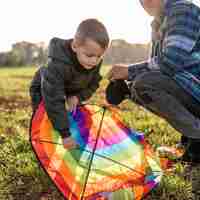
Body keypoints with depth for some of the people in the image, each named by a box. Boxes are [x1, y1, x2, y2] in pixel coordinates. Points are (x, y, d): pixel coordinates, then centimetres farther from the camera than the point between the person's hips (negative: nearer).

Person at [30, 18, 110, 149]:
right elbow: (54, 100, -47)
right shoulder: (58, 64, -47)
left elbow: (93, 83, -10)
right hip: (44, 90, -5)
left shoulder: (96, 62, -28)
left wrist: (78, 97, -31)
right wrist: (65, 134, -47)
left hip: (72, 93, 5)